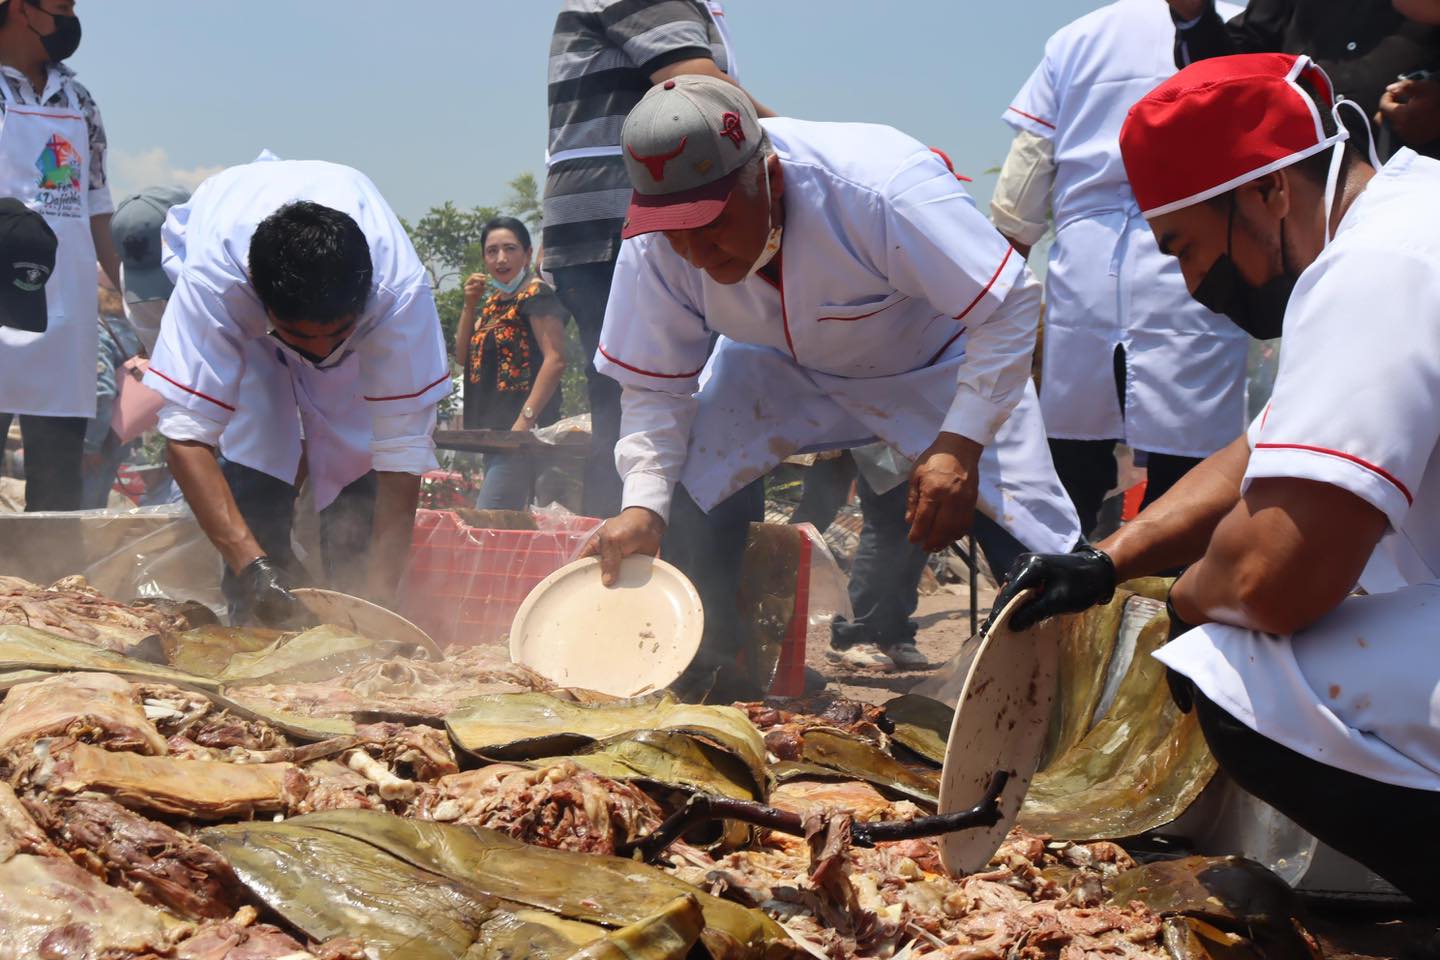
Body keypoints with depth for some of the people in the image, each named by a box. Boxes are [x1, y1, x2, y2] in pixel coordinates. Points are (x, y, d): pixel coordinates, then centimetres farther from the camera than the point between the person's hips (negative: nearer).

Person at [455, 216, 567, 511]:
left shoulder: (535, 294, -8)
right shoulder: (494, 301, 18)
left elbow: (555, 359, -17)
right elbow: (463, 357, 17)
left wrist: (525, 419, -22)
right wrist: (469, 305, 5)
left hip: (524, 430, -9)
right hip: (495, 430, 9)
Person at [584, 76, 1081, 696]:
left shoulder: (880, 191, -40)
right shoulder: (654, 246, -26)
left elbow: (1011, 307, -31)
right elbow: (654, 387, -14)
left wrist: (961, 443, -38)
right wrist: (643, 504, -30)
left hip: (936, 362, -3)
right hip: (780, 364, 4)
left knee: (1034, 546, -17)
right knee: (686, 498, -15)